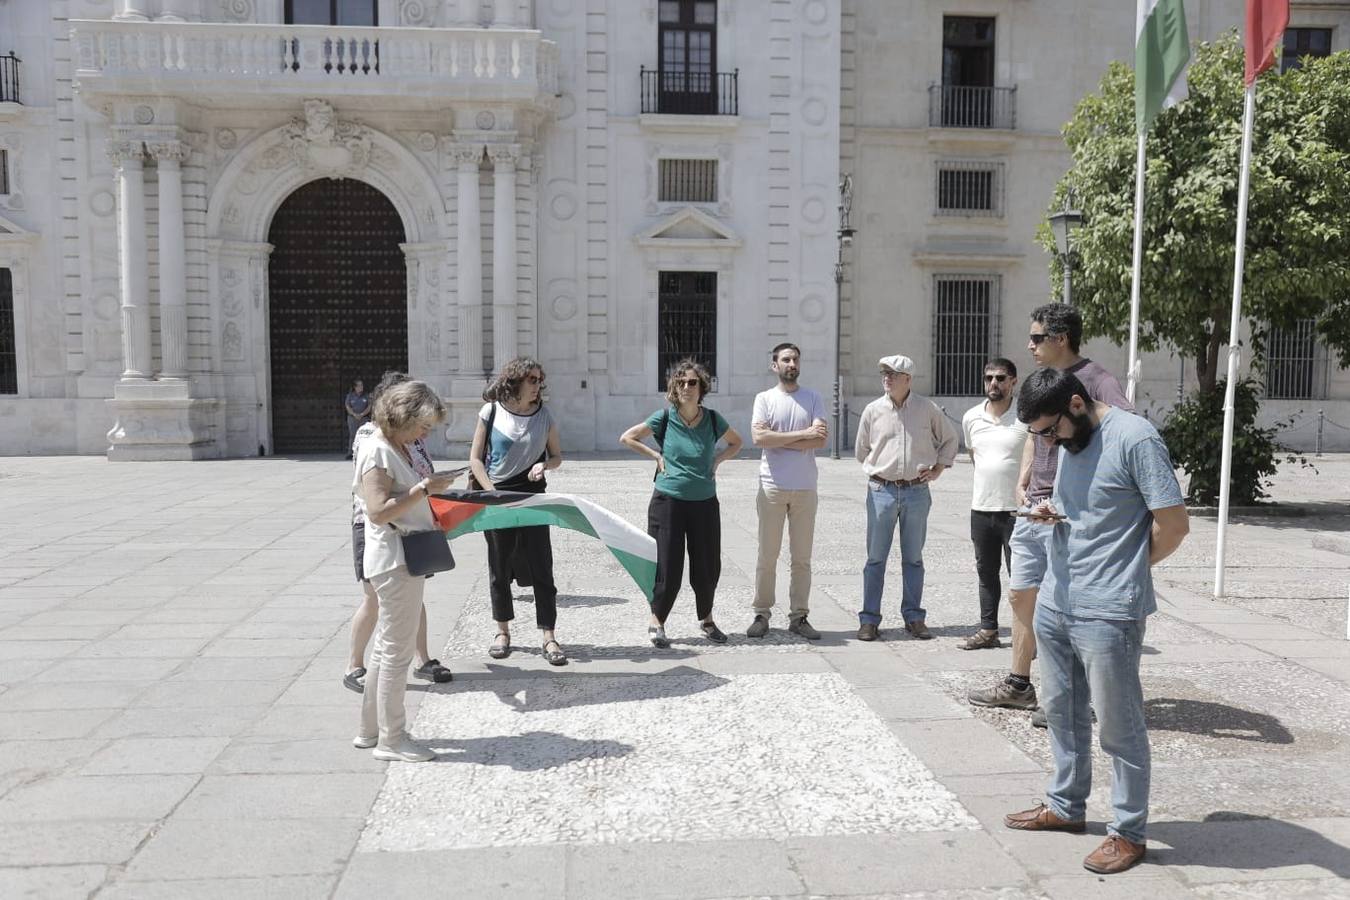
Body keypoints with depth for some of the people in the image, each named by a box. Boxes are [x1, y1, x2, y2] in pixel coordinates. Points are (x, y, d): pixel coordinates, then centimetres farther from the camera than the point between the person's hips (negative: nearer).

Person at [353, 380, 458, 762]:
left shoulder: (397, 448, 14)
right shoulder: (378, 451, -16)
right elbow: (378, 511, -24)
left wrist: (427, 489, 6)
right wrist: (424, 489, -22)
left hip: (405, 557, 11)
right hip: (395, 560, -11)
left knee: (387, 646, 17)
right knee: (397, 651, -2)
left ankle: (371, 730, 28)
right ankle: (392, 739, 8)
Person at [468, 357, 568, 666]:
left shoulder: (544, 415, 2)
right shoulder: (491, 412, -3)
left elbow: (557, 455, 12)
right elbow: (475, 458, 0)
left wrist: (545, 465, -10)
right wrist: (492, 492, -11)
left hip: (533, 498, 1)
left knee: (541, 568, -2)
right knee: (499, 568, 9)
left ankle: (548, 637, 4)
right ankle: (503, 631, 25)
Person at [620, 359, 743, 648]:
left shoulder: (712, 419, 1)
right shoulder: (664, 417, -5)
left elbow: (736, 443, 19)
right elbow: (626, 438, 4)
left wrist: (717, 459, 3)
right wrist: (656, 455, -3)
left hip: (705, 502, 3)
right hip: (668, 502, -2)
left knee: (708, 565, 8)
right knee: (667, 565, 0)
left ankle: (706, 619, 29)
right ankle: (657, 623, 16)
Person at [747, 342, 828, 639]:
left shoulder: (813, 398, 6)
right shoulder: (764, 398, 3)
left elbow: (821, 439, -8)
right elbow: (758, 437, -13)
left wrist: (778, 442, -11)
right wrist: (802, 434, -13)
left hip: (805, 488, 2)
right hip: (772, 486, -1)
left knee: (802, 557, 6)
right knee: (767, 555, 4)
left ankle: (798, 617, 15)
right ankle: (761, 615, 13)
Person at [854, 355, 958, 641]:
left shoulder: (928, 409, 1)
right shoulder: (873, 410, 2)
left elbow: (950, 440, 15)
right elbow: (861, 450, 14)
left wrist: (937, 469, 7)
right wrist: (878, 470, 9)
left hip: (917, 492, 0)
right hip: (881, 491, 0)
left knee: (913, 558, 8)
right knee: (876, 557, 2)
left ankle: (914, 617, 18)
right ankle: (869, 619, 8)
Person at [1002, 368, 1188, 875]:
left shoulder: (1136, 439, -16)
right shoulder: (1070, 441, 10)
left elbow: (1174, 525, -15)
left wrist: (1126, 571, -3)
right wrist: (1051, 513, 2)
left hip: (1107, 615, -8)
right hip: (1053, 605, 8)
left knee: (1120, 728, 5)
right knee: (1062, 711, 19)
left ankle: (1129, 833, 20)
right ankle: (1065, 806, 36)